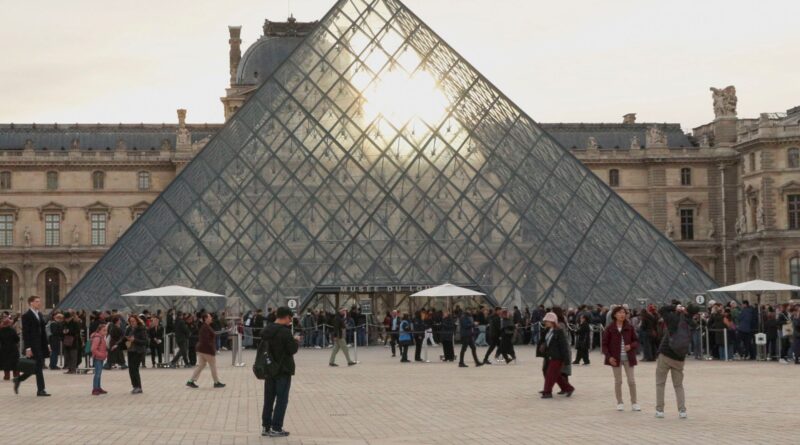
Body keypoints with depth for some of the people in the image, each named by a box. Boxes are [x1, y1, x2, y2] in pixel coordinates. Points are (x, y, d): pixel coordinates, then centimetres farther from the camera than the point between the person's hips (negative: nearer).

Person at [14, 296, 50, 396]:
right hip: (33, 346, -8)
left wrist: (47, 345, 13)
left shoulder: (39, 314, 15)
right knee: (38, 367, -6)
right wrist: (28, 348, -17)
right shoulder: (26, 316, -9)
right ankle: (40, 390, 0)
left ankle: (18, 379, 25)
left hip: (41, 345, 8)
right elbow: (25, 333, -13)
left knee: (39, 366, 9)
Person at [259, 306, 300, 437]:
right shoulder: (285, 332, -19)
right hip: (283, 370, -7)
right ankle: (276, 428, 2)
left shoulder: (267, 330, 4)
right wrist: (296, 341, 4)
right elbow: (293, 349, -17)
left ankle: (265, 427, 17)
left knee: (268, 399, 13)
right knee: (282, 400, 2)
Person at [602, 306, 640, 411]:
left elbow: (636, 341, 6)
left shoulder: (629, 327, 0)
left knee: (631, 381, 1)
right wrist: (609, 357, -12)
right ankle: (620, 403, 16)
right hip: (615, 358, -1)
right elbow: (604, 344, -2)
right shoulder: (609, 328, -4)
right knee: (618, 381, 5)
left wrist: (631, 346, -16)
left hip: (628, 358, 1)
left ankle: (634, 403, 10)